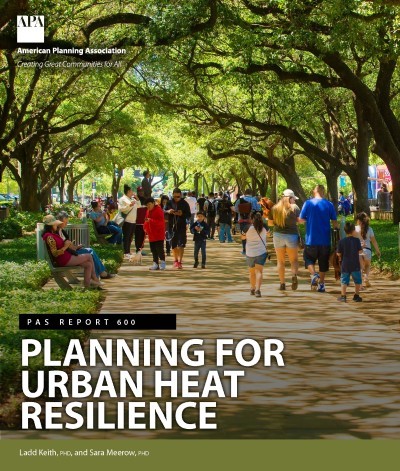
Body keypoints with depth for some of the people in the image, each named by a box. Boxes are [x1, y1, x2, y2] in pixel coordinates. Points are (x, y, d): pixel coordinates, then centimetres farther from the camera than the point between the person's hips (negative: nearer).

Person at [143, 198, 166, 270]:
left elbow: (161, 222, -18)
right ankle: (155, 263, 14)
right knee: (153, 249, 9)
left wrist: (150, 220, -27)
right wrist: (145, 227, 3)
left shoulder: (158, 210, -10)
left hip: (159, 234, -8)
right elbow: (146, 220, 21)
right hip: (151, 234, 8)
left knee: (159, 249, -9)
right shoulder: (148, 211, 14)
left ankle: (162, 263, -4)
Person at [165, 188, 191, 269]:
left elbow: (189, 215, 0)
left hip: (181, 226, -2)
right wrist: (168, 211, -16)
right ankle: (175, 260, 28)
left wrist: (182, 214, -19)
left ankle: (180, 261, -6)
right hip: (172, 226, 2)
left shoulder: (184, 203, -1)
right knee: (173, 244, 11)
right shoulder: (169, 203, 3)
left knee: (181, 244, -8)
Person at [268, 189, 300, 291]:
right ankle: (294, 275, -18)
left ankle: (282, 283, 8)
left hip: (278, 235, 1)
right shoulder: (294, 208, -6)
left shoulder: (274, 208, 0)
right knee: (294, 260, 11)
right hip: (292, 235, -1)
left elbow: (270, 223, 6)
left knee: (280, 261, 12)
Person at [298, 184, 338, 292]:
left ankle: (313, 274, -12)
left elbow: (300, 219, -1)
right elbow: (334, 222, -1)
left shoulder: (308, 203, -6)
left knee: (309, 258, 14)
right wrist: (337, 230, 15)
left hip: (311, 239, -1)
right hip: (325, 240, 1)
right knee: (323, 262, 13)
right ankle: (321, 284, 15)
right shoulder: (329, 205, -3)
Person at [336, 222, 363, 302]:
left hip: (345, 265, 0)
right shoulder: (356, 240, -7)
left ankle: (343, 296, -1)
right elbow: (360, 251, -3)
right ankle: (356, 296, 13)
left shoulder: (342, 241, -5)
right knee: (357, 281, 12)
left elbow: (339, 254, -4)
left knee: (344, 281, 5)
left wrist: (341, 258, 17)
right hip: (355, 265, 0)